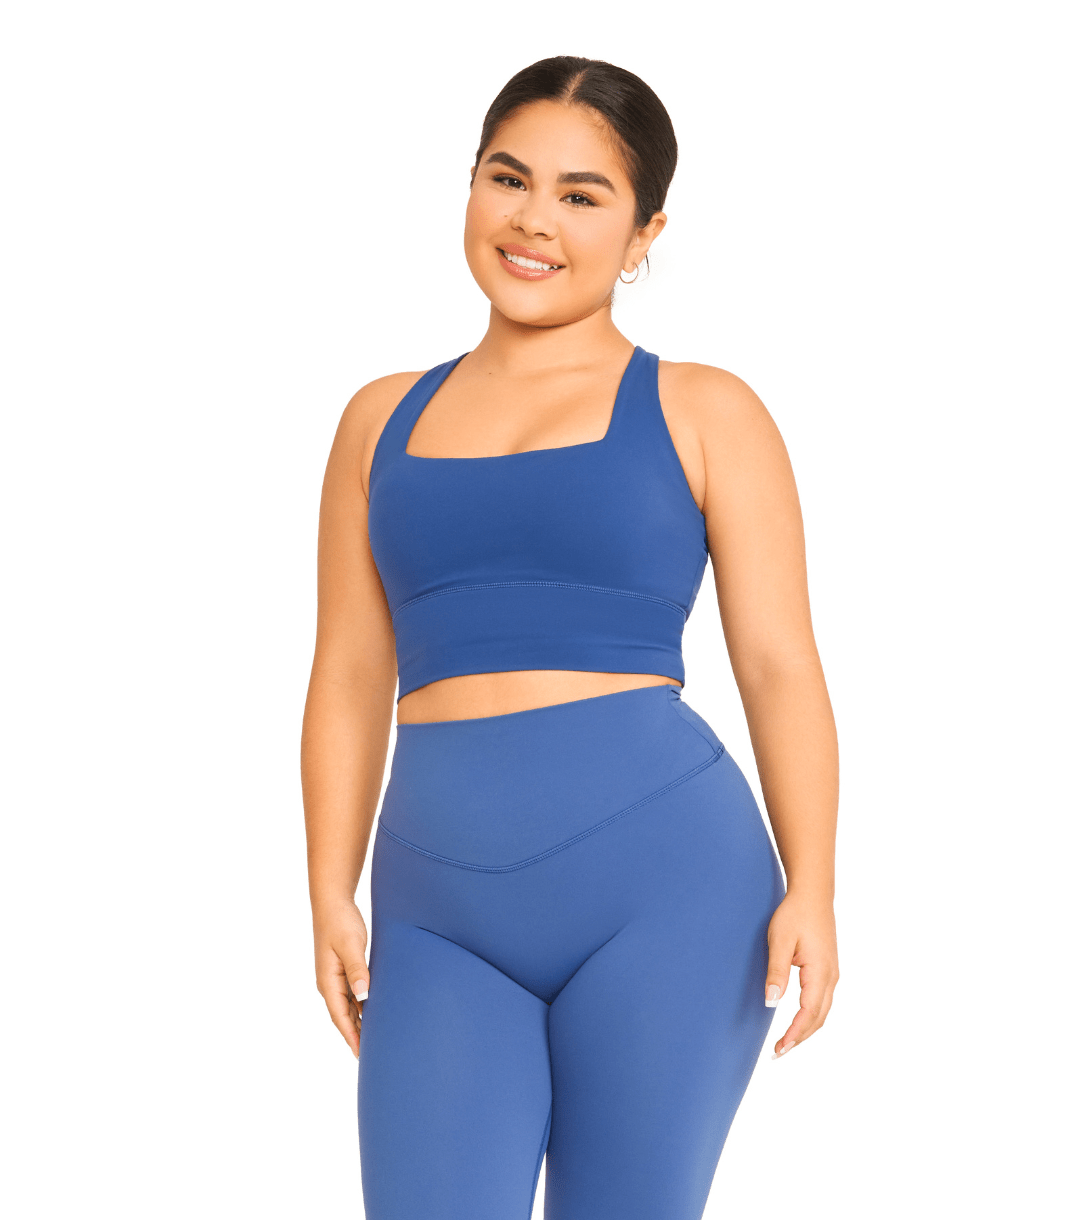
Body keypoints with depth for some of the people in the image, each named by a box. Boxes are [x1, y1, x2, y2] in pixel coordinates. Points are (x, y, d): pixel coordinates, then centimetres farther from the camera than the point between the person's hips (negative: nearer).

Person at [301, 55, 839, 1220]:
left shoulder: (704, 414, 6)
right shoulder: (385, 419, 16)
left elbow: (780, 666, 0)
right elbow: (349, 681, 14)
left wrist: (809, 890, -11)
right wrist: (331, 896, 5)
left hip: (663, 877, -2)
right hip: (440, 907, 3)